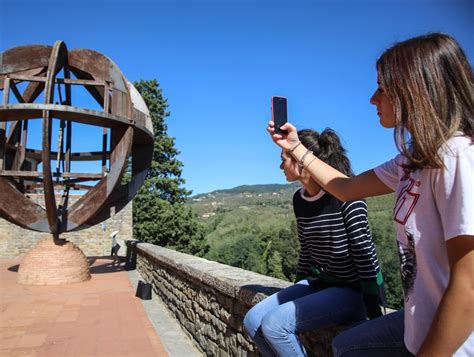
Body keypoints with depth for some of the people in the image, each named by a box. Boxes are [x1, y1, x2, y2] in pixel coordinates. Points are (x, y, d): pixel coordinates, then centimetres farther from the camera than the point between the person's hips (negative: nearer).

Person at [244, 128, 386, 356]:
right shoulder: (299, 199, 5)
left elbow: (365, 255, -16)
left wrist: (375, 315, -13)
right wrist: (296, 293, 18)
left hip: (349, 290, -7)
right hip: (316, 284, 7)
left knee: (274, 324, -21)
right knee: (253, 321, -5)